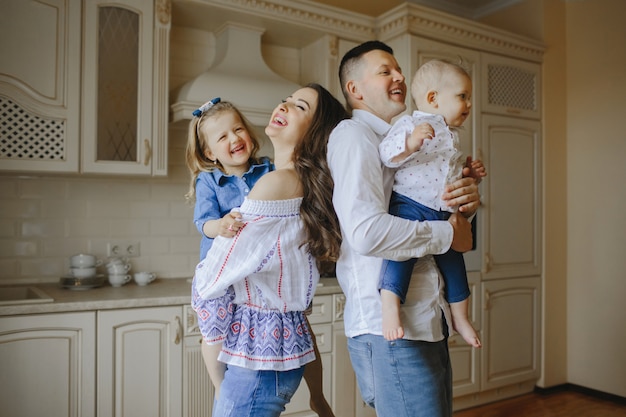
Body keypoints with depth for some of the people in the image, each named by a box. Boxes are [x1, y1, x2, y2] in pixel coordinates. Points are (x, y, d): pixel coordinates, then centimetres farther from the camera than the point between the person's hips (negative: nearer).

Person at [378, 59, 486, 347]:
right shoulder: (410, 124, -6)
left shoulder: (452, 137, 22)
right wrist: (410, 143, -39)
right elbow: (387, 155, -21)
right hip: (409, 205, -8)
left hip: (443, 214, 8)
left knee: (453, 259, 14)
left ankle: (460, 317, 31)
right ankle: (390, 306, -30)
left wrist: (471, 174, 13)